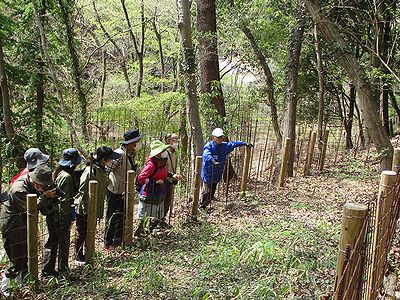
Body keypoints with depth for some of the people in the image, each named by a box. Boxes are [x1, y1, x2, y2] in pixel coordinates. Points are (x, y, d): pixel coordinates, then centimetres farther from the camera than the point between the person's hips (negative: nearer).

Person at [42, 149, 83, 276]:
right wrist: (65, 220, -19)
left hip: (51, 214, 8)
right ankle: (63, 267, 23)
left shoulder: (57, 173, 6)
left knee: (52, 241, 14)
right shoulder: (66, 177, -20)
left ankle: (47, 269, 22)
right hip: (61, 216, -8)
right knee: (64, 241, 8)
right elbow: (63, 199, -22)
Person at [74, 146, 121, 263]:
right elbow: (83, 191, -22)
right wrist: (85, 209, -18)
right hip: (84, 210, -8)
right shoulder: (90, 171, -25)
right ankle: (79, 257, 24)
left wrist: (100, 209, 19)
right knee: (82, 234, 9)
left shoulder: (102, 170, 3)